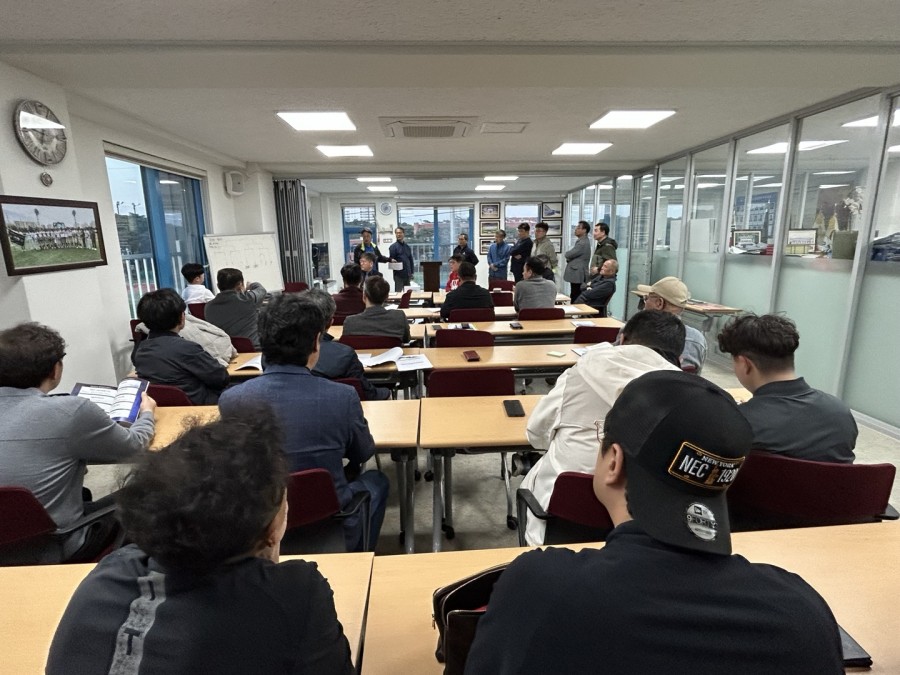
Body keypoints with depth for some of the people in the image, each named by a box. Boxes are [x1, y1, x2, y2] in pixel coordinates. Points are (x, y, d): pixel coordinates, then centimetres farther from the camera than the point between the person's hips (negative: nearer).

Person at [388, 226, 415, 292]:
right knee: (398, 292, -4)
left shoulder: (407, 247, 13)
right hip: (399, 274, -5)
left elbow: (411, 260, 15)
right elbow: (391, 260, -4)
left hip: (407, 274, 5)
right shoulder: (393, 247, -2)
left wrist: (411, 272, 10)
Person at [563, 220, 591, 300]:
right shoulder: (581, 241, 18)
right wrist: (569, 258, 0)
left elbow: (568, 254, -17)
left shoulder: (583, 243, -16)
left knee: (575, 298, -9)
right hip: (577, 275, 10)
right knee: (575, 298, 11)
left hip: (578, 276, -10)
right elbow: (574, 255, 20)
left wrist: (566, 253, 5)